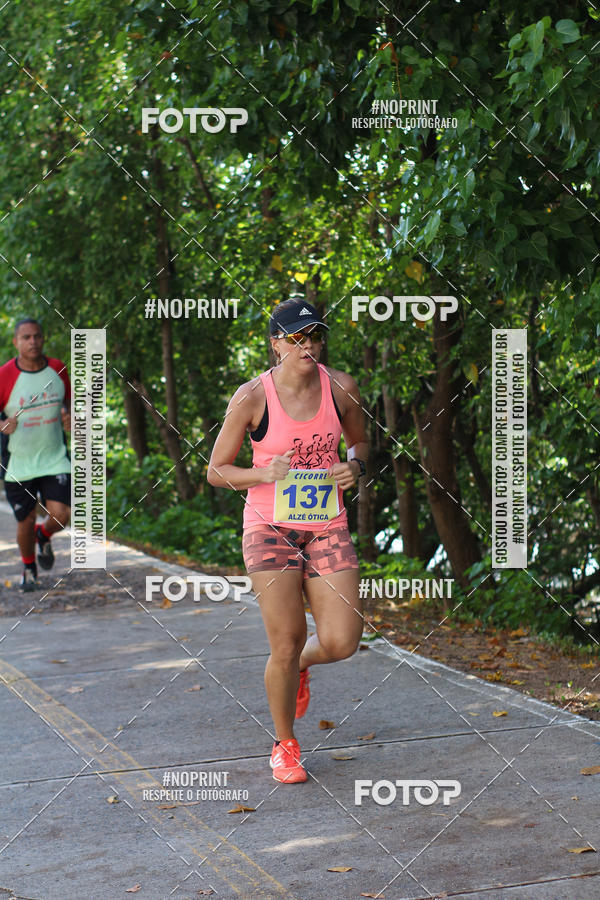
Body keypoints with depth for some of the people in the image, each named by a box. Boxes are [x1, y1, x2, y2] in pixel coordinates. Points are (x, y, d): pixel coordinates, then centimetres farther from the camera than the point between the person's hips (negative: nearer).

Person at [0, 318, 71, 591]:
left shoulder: (58, 369, -1)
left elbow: (68, 400, 16)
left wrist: (69, 417, -6)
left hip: (55, 458, 2)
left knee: (60, 515, -12)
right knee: (25, 522, 6)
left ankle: (44, 536, 27)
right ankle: (29, 569, 36)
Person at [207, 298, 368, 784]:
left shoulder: (341, 387, -2)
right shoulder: (252, 397, -11)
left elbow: (360, 441, 16)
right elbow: (216, 471, -3)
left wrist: (354, 466, -6)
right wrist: (264, 473, -20)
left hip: (327, 527, 3)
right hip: (270, 529, -3)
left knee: (341, 643, -6)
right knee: (286, 643, -4)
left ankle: (301, 666, 32)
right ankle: (285, 745, 21)